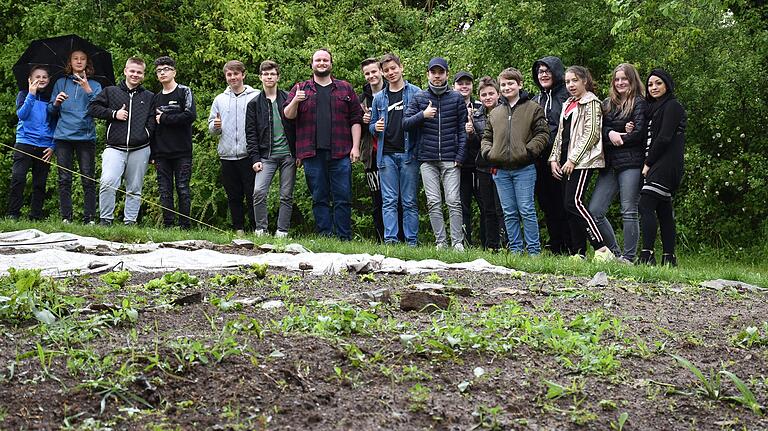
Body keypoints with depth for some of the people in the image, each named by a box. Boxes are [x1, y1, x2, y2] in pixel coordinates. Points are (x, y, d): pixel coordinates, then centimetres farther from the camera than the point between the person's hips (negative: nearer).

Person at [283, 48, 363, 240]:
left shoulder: (345, 88, 13)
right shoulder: (301, 89, 14)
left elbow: (356, 119, 10)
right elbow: (288, 115, 7)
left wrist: (355, 147, 0)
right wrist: (295, 101, -15)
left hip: (340, 153, -1)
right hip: (312, 153, 1)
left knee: (343, 197, -2)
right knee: (319, 198, 4)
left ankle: (345, 239, 1)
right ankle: (324, 237, 8)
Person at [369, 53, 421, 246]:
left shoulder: (415, 93, 4)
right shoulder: (379, 98, 14)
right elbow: (372, 126, 19)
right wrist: (375, 127, -2)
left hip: (408, 153, -3)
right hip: (387, 154, 3)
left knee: (410, 201, 1)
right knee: (389, 201, 0)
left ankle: (412, 241, 3)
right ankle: (390, 239, 0)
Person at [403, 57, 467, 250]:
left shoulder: (456, 98, 7)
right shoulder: (419, 98, 10)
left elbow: (462, 130, 5)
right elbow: (405, 123, 4)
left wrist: (460, 156, -3)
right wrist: (423, 115, -13)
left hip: (450, 160, -1)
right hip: (427, 159, 1)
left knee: (453, 201, -6)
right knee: (434, 202, 0)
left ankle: (457, 241, -1)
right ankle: (440, 241, 5)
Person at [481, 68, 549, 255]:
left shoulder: (533, 108, 2)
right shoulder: (495, 113, 16)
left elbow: (543, 133, -4)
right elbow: (487, 137, 21)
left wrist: (528, 150, -15)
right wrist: (488, 152, 2)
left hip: (524, 169, -5)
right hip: (501, 170, 5)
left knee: (527, 210, -5)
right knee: (509, 213, 8)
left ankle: (534, 250, 2)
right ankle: (515, 249, 15)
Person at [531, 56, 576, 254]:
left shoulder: (567, 95, -3)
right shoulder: (535, 101, 20)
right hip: (541, 161, 7)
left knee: (566, 206, -8)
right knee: (547, 206, 10)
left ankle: (576, 251, -4)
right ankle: (556, 249, 18)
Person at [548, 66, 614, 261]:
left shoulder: (591, 102, -4)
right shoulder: (567, 105, 22)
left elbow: (591, 134, -12)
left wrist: (573, 159, -16)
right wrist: (554, 158, 11)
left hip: (582, 161, -8)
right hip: (566, 162, 8)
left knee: (574, 202, -19)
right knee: (570, 205, 3)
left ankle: (601, 249, -19)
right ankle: (580, 252, 6)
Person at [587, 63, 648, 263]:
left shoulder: (639, 103, 1)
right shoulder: (607, 104, 18)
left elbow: (639, 133, -10)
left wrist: (617, 138, -2)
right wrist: (610, 133, -13)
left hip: (631, 164, -6)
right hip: (609, 164, 6)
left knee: (629, 212, -5)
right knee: (594, 211, 0)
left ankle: (629, 257, 2)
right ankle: (615, 252, 13)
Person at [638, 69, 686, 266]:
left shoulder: (672, 106, -5)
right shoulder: (654, 107, 23)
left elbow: (664, 138, -14)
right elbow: (649, 138, 19)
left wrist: (648, 163, -11)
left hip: (665, 164, -9)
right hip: (657, 166, 9)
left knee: (646, 205, -18)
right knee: (663, 210, 6)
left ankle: (647, 255, -23)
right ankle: (669, 257, 7)